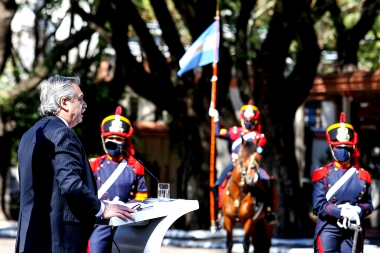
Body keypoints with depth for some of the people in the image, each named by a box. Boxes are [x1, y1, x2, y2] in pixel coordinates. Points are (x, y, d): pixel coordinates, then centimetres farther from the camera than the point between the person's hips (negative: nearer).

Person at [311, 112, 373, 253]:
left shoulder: (362, 176, 8)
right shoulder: (323, 174, -1)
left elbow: (368, 204, 9)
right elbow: (319, 206, -7)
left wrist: (358, 210, -14)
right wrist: (341, 211, -22)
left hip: (353, 232, 3)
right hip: (328, 229, -3)